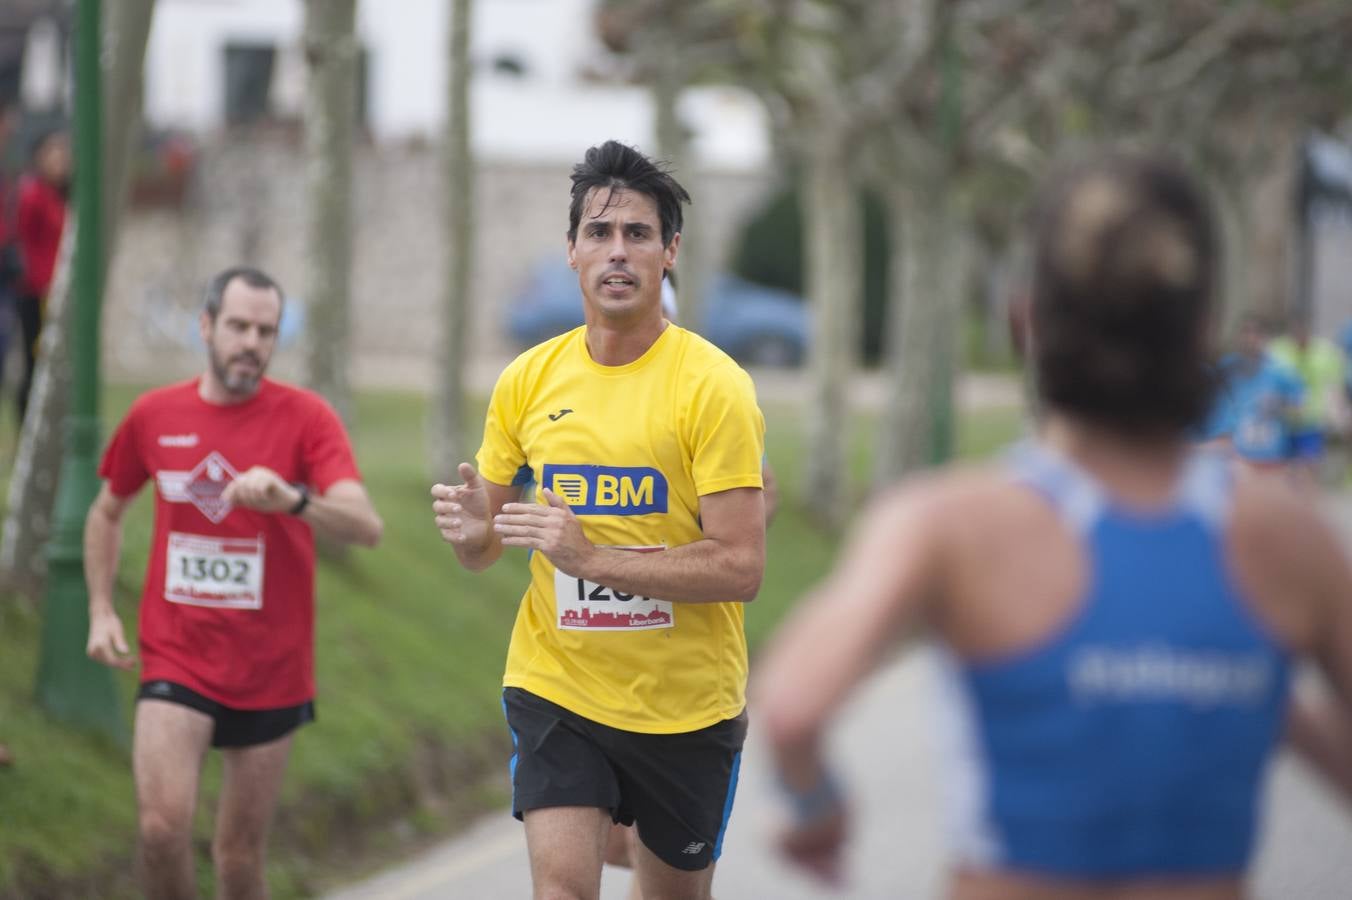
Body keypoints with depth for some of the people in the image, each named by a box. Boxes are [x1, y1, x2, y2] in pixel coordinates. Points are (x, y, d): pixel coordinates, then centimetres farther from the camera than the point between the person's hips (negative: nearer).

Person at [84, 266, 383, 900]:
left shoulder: (306, 417, -6)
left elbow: (366, 527, -19)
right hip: (176, 659, 1)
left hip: (271, 673, -1)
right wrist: (101, 611, 11)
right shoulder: (153, 415, 2)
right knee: (162, 826, -19)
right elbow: (107, 511, 20)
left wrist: (292, 500, -38)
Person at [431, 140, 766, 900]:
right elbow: (485, 548, 11)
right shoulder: (529, 380, 1)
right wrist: (472, 530, -14)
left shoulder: (713, 386, -12)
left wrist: (591, 557, -26)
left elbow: (742, 568, -18)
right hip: (557, 687, 2)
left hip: (685, 702, -2)